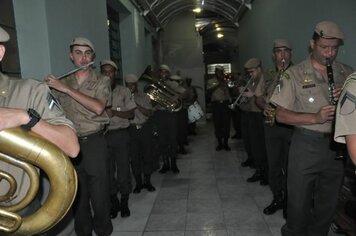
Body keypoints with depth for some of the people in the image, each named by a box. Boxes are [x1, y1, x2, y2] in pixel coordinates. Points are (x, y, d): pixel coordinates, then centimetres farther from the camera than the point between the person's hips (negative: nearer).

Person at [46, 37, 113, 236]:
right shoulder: (62, 82, 10)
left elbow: (98, 108, -18)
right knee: (78, 194, 13)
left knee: (99, 193, 2)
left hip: (94, 142, -3)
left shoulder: (102, 81, 0)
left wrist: (67, 89, -19)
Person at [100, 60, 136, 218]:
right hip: (103, 135, 1)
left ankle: (124, 202, 19)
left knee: (123, 168, 2)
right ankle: (114, 202, 24)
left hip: (121, 134, -1)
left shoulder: (124, 91, 5)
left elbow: (131, 114, 1)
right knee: (108, 170, 8)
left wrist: (114, 112, -14)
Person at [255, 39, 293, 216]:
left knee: (289, 165, 2)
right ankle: (278, 199, 27)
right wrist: (265, 106, -8)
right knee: (273, 164, 10)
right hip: (271, 124, 4)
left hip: (292, 125, -3)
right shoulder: (268, 75, 11)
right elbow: (259, 98, 12)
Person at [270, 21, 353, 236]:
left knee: (328, 203, 16)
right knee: (299, 202, 7)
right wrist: (316, 117, -21)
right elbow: (281, 115, -8)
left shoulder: (347, 73, 6)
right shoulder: (295, 74, -5)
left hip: (337, 145, 4)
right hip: (306, 145, -3)